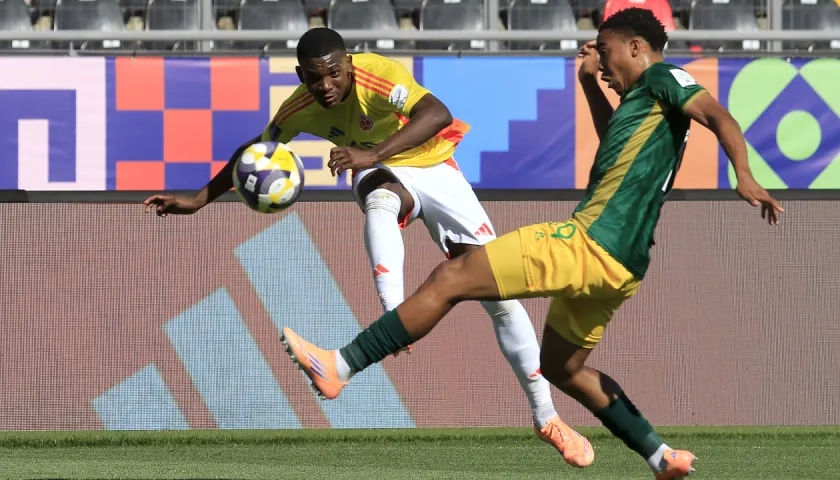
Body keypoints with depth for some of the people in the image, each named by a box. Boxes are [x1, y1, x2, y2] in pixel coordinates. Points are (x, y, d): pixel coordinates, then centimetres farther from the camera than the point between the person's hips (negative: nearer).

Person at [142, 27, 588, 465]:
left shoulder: (379, 75, -31)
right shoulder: (300, 108, -15)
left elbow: (438, 115, -48)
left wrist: (373, 154, -57)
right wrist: (197, 200, -1)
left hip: (432, 167, -2)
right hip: (383, 176, 2)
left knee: (499, 291, -8)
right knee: (380, 202, -40)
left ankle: (546, 417, 1)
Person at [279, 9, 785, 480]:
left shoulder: (661, 78, -4)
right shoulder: (642, 97, 23)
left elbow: (718, 115, -20)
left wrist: (744, 176, -37)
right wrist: (590, 84, 29)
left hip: (590, 246, -10)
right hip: (614, 263, 10)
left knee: (452, 277, -11)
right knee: (562, 369, 25)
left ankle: (340, 365, -12)